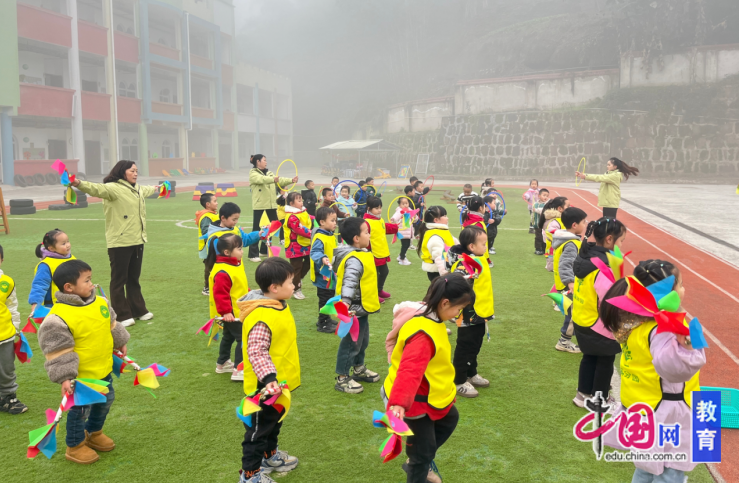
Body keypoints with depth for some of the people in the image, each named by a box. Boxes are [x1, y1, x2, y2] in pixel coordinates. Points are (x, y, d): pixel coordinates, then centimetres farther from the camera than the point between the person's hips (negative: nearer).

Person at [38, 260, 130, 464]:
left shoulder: (101, 302, -4)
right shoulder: (58, 317, -26)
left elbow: (112, 326, 14)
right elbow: (59, 351, -22)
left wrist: (120, 344, 23)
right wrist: (65, 377, -22)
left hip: (104, 369, 8)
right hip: (81, 375, -7)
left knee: (105, 401, 24)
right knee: (80, 409, 9)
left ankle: (94, 433, 48)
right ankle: (75, 446, 32)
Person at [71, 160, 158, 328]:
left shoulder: (138, 189, 15)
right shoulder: (113, 188, -12)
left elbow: (146, 190, 40)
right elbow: (97, 188, -33)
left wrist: (155, 188, 61)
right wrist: (79, 183, -53)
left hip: (137, 241, 8)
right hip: (119, 242, -8)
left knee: (134, 278, 18)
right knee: (119, 280, 2)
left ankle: (139, 310, 28)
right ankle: (123, 316, 10)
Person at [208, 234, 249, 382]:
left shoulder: (236, 264, 4)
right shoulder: (222, 272, -28)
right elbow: (219, 293, -29)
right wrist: (225, 311, -30)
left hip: (237, 311, 11)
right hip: (230, 314, -11)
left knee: (229, 336, 23)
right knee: (243, 338, -8)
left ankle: (222, 363, 39)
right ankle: (238, 369, -2)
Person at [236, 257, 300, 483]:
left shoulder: (278, 305, 2)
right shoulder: (261, 318, -31)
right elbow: (257, 353, -31)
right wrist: (269, 378, -39)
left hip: (278, 383, 10)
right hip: (265, 387, -10)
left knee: (274, 421, 27)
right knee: (258, 428, 7)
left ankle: (269, 455, 48)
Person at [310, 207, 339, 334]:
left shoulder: (331, 235, 10)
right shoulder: (319, 238, -22)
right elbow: (314, 252, -34)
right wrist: (322, 258, -51)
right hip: (323, 274, -10)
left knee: (330, 298, 21)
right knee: (324, 299, -1)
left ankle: (326, 319, 35)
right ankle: (322, 324, 9)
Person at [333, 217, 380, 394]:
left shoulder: (359, 254, 9)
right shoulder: (355, 260, -25)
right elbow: (349, 281, -39)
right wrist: (346, 301, -51)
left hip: (361, 307, 11)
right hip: (355, 308, -11)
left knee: (362, 340, 24)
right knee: (352, 342, -2)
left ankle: (359, 369, 41)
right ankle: (342, 379, 8)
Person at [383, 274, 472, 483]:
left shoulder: (429, 317, -3)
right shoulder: (423, 334, -35)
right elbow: (409, 370, -48)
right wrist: (399, 403, -59)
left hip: (430, 393, 11)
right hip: (414, 400, -10)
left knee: (449, 419, 28)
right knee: (424, 449, 3)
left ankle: (418, 463, 41)